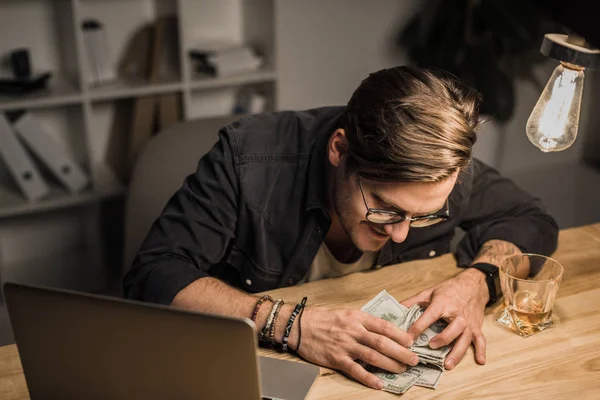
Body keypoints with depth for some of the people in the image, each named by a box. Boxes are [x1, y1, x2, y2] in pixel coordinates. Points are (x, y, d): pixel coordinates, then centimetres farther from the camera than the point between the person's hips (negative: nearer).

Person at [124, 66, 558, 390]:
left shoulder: (440, 166, -14)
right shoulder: (250, 157, -23)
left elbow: (531, 221, 1)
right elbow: (153, 277, -24)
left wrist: (477, 282, -20)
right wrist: (288, 322, -35)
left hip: (381, 373, 3)